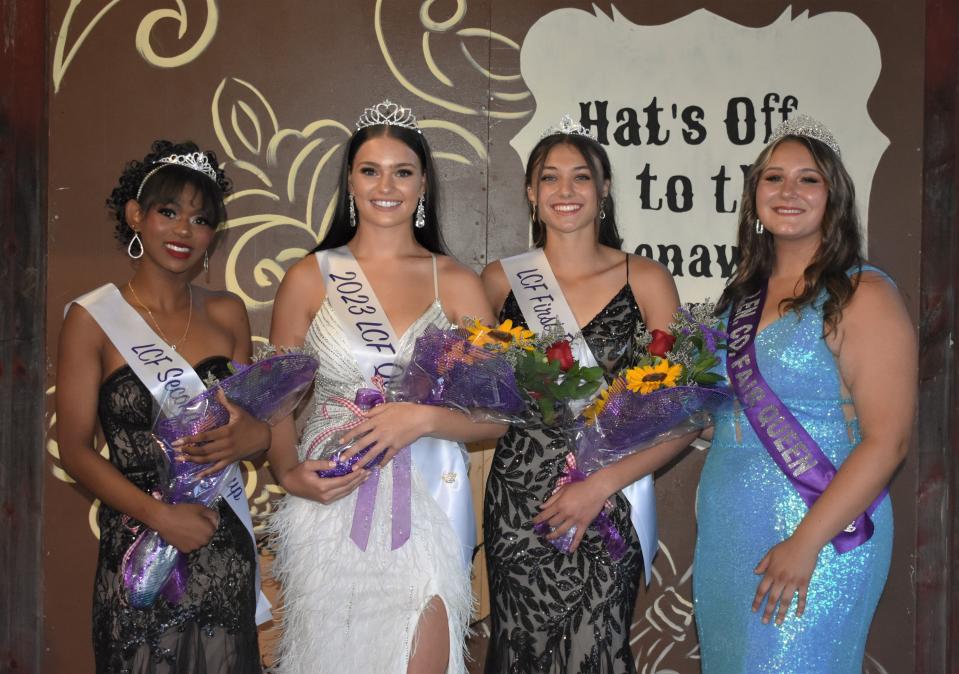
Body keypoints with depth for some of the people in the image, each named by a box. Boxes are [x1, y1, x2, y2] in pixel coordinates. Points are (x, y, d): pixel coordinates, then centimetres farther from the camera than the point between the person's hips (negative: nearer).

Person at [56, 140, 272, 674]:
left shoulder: (228, 314, 6)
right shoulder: (93, 318, -4)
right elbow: (75, 449, -5)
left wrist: (253, 436, -9)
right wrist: (160, 515, -17)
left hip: (225, 548, 3)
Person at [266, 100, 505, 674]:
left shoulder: (457, 283, 5)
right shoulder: (309, 278, 5)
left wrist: (422, 417, -14)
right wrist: (290, 473, -10)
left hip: (427, 512, 0)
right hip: (329, 511, 0)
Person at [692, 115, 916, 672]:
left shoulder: (862, 295, -10)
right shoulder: (744, 294, 10)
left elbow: (887, 440, -16)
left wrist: (806, 543, -20)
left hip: (818, 533, -7)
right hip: (726, 531, 7)